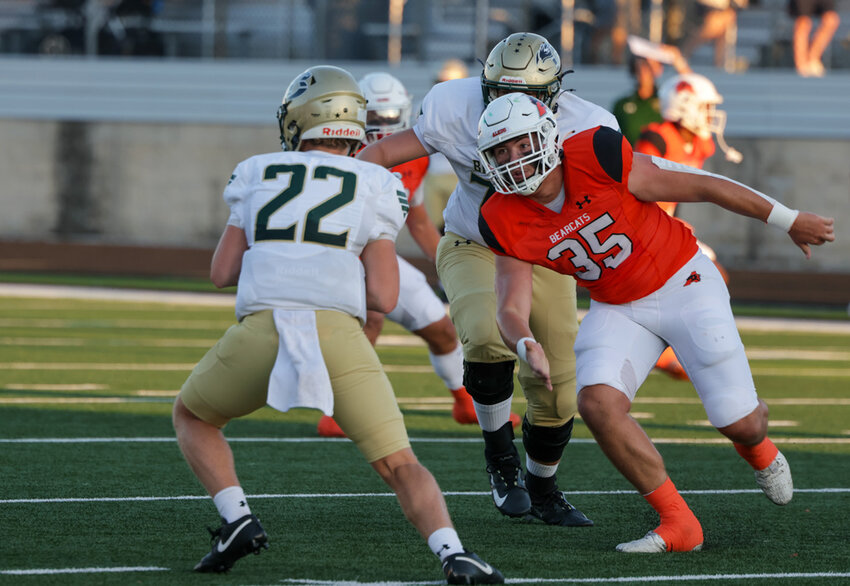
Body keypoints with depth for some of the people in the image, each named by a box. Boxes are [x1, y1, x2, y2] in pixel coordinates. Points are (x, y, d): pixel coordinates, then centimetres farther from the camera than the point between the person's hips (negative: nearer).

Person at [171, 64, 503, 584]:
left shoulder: (257, 174, 19)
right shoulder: (375, 188, 14)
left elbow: (223, 273, 21)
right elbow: (383, 298, 8)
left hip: (261, 326, 1)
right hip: (338, 333, -1)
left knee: (193, 416, 28)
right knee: (400, 466, 6)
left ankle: (237, 520, 8)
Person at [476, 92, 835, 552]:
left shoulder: (596, 159, -27)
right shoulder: (507, 222, -13)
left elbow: (703, 187, -17)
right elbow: (513, 309, -11)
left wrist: (790, 221, -9)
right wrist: (527, 347, -38)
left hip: (684, 285, -4)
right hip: (618, 309, 4)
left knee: (740, 423, -4)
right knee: (597, 403, -23)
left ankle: (756, 447, 38)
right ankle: (678, 525, -10)